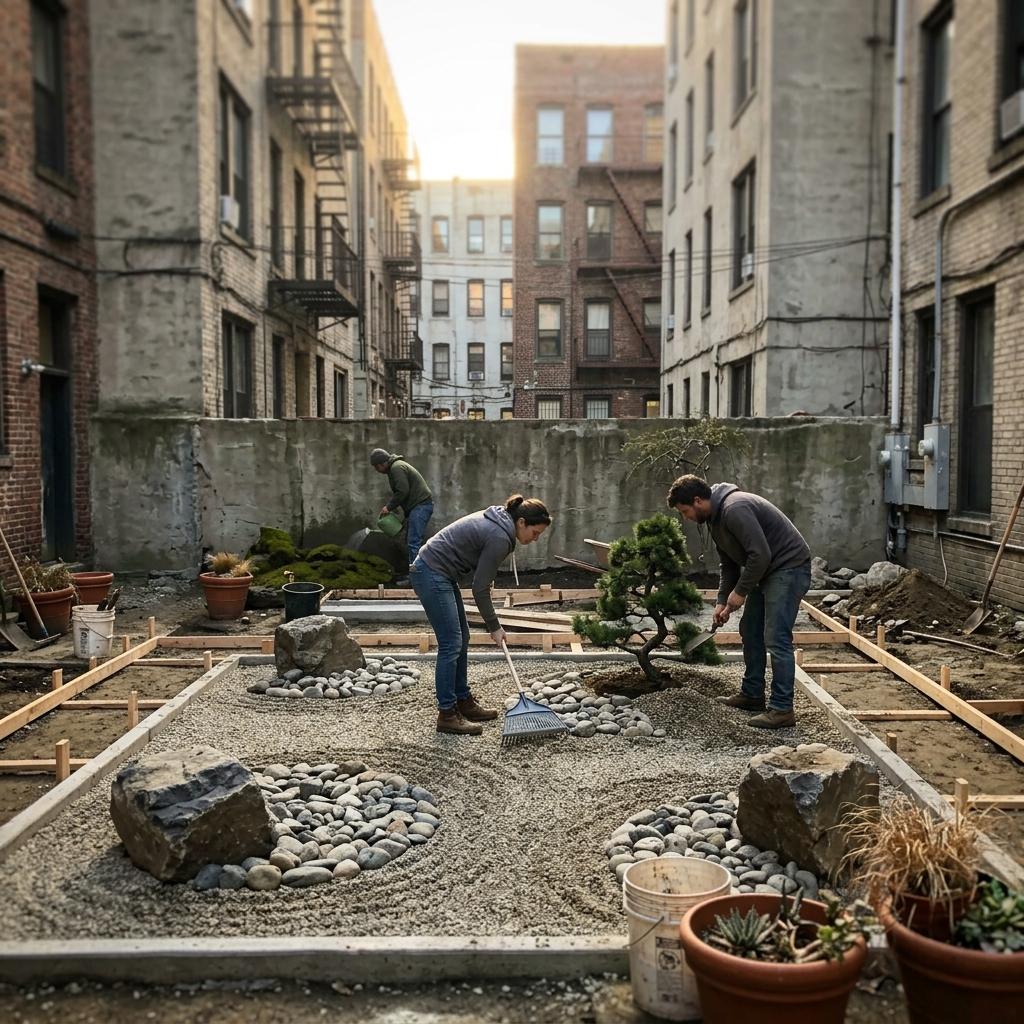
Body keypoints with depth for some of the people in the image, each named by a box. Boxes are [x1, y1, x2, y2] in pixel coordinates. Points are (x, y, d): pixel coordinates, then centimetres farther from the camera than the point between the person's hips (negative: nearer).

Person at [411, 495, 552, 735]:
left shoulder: (497, 520, 7)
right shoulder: (499, 537, -20)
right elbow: (480, 589, -15)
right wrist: (494, 627, -5)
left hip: (437, 572, 10)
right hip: (432, 574, -10)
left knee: (461, 639, 13)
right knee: (451, 644, -7)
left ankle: (463, 703, 22)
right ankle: (447, 715, 0)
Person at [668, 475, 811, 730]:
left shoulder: (735, 509, -24)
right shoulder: (716, 518, 10)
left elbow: (760, 554, -27)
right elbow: (729, 564, 17)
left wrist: (740, 591, -17)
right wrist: (722, 601, 9)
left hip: (789, 567, -11)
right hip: (765, 571, 11)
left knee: (776, 639, -13)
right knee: (750, 631, 16)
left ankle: (782, 709, -8)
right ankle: (752, 694, 26)